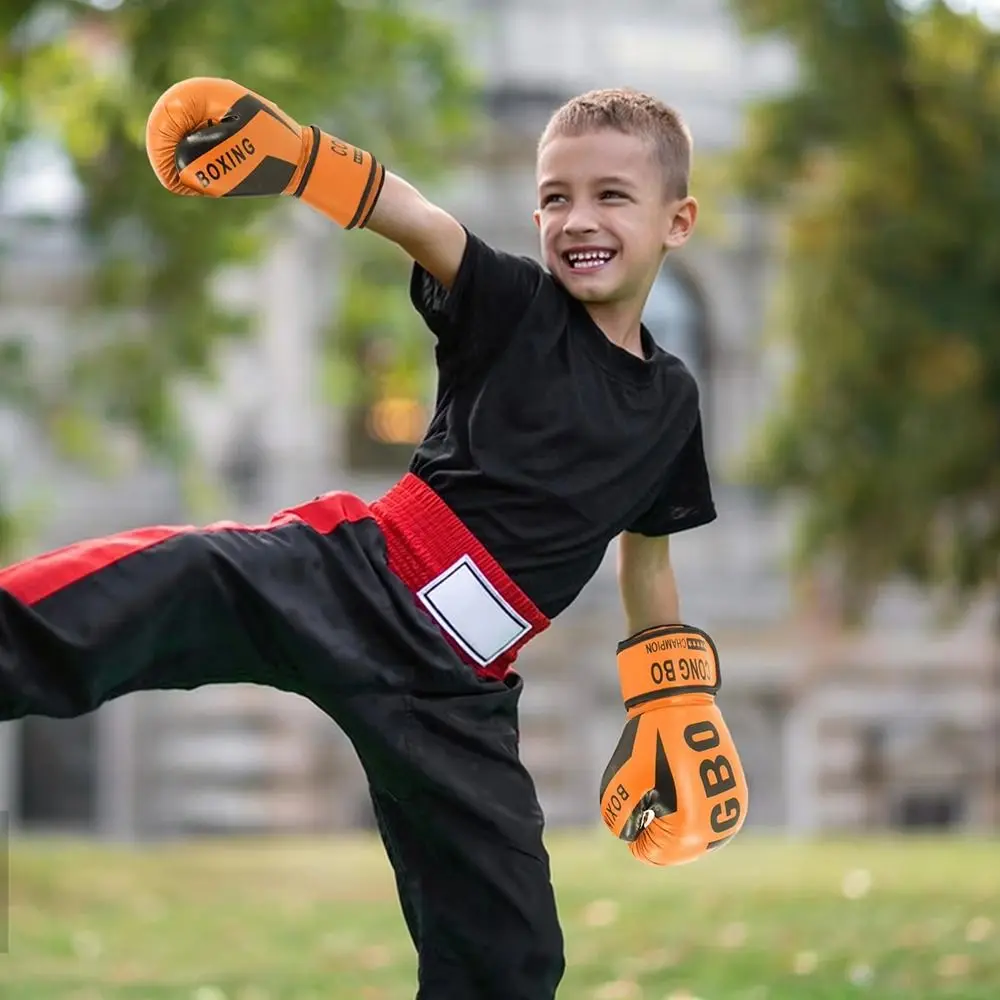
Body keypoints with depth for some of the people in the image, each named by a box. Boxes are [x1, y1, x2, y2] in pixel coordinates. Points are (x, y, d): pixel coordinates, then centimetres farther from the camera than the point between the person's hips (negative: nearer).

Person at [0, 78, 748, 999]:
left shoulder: (670, 401, 14)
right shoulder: (517, 307, 1)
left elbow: (646, 552, 28)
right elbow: (418, 223, -18)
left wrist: (673, 697, 20)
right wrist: (291, 157, -35)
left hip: (457, 689, 4)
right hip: (353, 582, -4)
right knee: (172, 585, -33)